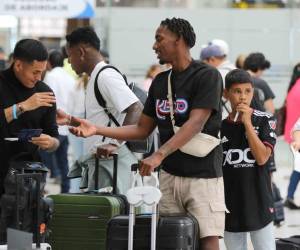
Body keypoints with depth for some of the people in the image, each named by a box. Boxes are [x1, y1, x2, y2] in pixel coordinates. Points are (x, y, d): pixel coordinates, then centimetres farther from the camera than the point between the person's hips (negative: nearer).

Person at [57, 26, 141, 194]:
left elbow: (136, 110, -25)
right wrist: (69, 120, 31)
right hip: (102, 163, 10)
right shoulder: (97, 77, 20)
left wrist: (116, 143, -32)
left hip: (112, 163, -10)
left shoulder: (106, 76, -13)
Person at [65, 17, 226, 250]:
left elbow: (195, 124, -19)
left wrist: (159, 155, -29)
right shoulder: (160, 81, 13)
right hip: (169, 176, 6)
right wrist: (96, 130, 4)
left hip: (202, 176, -6)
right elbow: (142, 129, 15)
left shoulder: (207, 76, -9)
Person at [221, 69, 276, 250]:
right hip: (230, 206, 3)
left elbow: (262, 158, -15)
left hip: (258, 202, -3)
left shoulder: (264, 120, -3)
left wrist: (247, 123, -16)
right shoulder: (220, 125, 4)